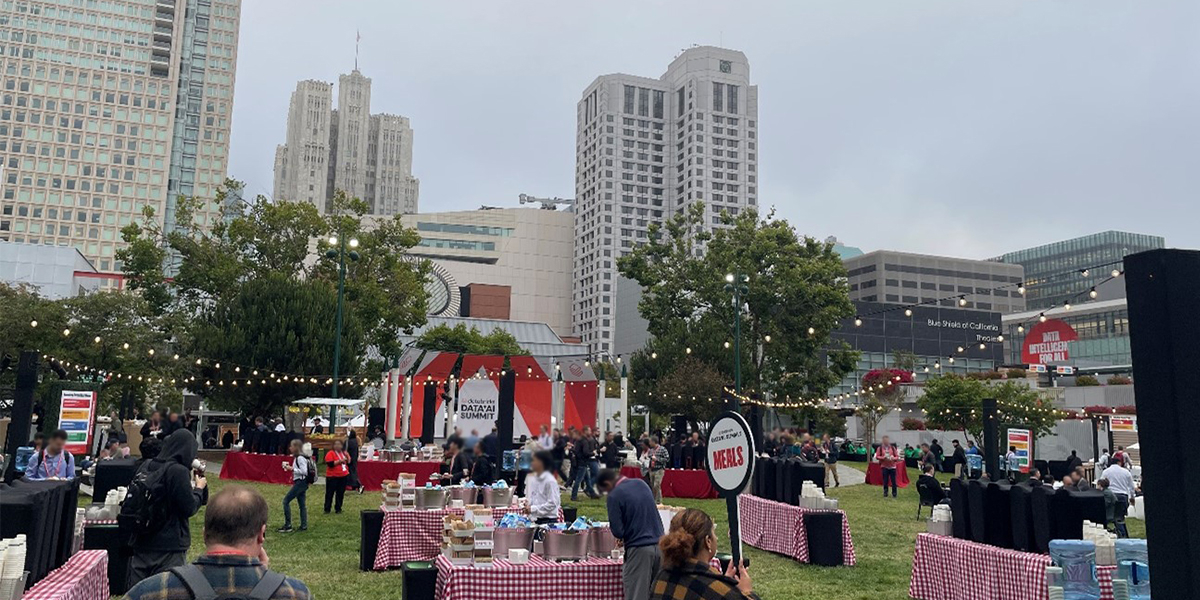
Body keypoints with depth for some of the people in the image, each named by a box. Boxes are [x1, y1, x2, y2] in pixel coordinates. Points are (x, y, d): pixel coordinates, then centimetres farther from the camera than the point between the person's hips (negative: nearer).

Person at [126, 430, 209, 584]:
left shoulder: (145, 467, 5)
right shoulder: (179, 471, -17)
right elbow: (189, 508, -14)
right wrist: (199, 488, 3)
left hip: (140, 542, 7)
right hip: (170, 547, -7)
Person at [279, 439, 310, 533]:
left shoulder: (300, 458, -17)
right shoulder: (297, 457, 14)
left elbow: (304, 471, -22)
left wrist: (292, 469, -19)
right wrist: (289, 467, 9)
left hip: (301, 482, -10)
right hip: (301, 483, 10)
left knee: (286, 501, -8)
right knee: (302, 504, 10)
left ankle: (288, 525, -6)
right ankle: (304, 526, 13)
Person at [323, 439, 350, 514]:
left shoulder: (344, 453, 11)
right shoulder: (330, 453, -8)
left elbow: (349, 462, 15)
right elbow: (330, 464, -19)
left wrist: (347, 457, -3)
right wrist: (340, 461, -22)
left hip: (343, 476, 5)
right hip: (332, 477, -5)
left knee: (340, 493, 8)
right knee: (329, 493, 2)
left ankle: (338, 508, 17)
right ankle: (327, 509, 11)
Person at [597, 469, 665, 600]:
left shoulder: (614, 496, -10)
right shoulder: (641, 483, 10)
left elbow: (617, 531, -11)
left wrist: (622, 537, 12)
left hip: (639, 549, -6)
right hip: (659, 545, 6)